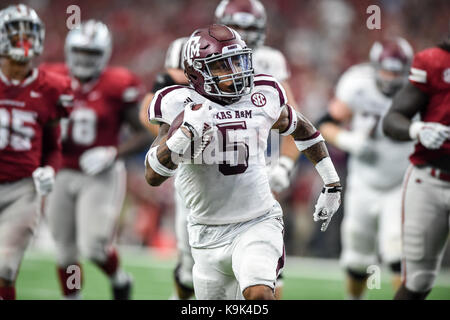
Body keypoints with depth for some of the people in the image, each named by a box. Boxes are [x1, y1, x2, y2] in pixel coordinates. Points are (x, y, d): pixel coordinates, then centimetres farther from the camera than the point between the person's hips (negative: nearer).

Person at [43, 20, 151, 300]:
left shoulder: (119, 86, -10)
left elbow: (145, 134, -5)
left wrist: (113, 154, -18)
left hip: (101, 176, -4)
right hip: (64, 173, 4)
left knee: (93, 247, -11)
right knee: (65, 253, 9)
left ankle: (119, 279, 21)